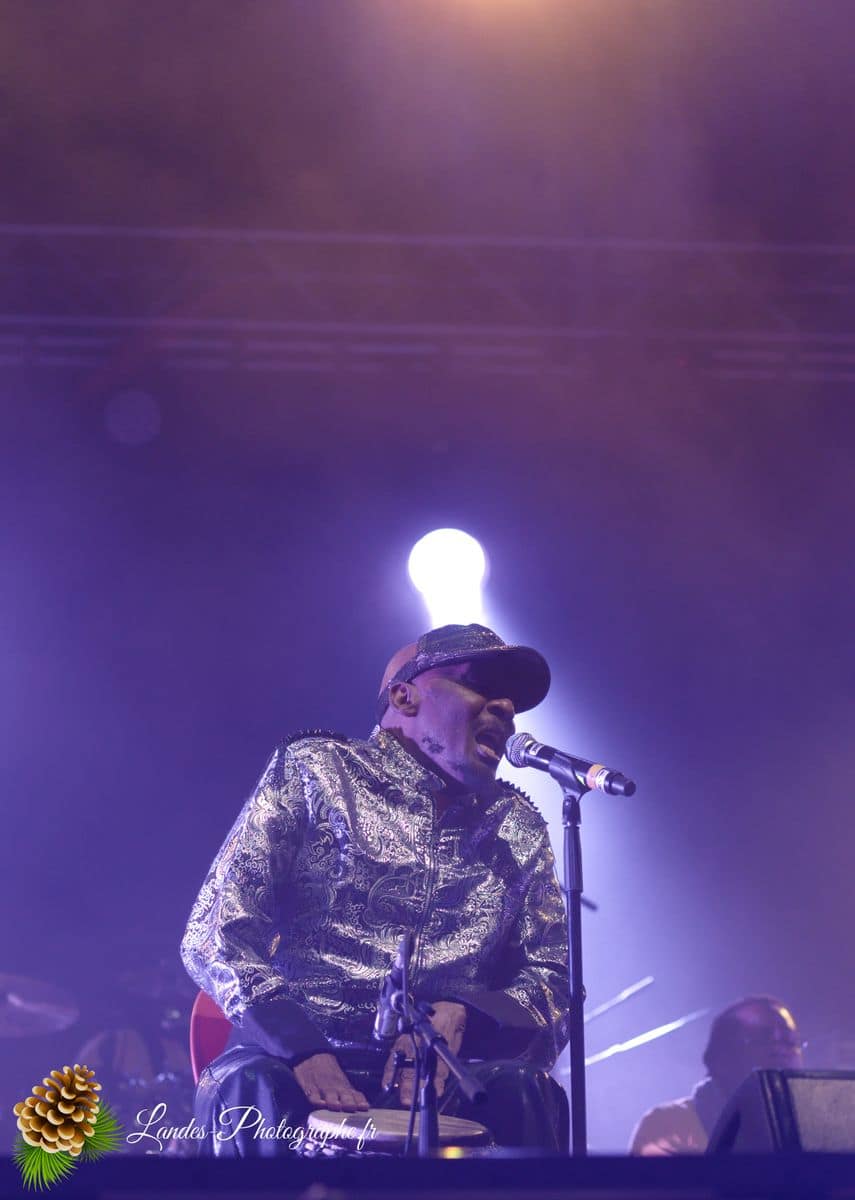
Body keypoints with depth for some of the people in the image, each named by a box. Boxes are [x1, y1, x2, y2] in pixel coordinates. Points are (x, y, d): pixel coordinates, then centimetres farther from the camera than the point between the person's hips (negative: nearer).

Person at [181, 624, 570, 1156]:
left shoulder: (519, 828, 14)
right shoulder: (314, 771, 4)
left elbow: (550, 991, 9)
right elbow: (216, 932, -4)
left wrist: (459, 1018, -14)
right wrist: (302, 1049, -22)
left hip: (446, 1082, 3)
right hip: (292, 1063, -2)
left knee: (524, 1092, -30)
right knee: (253, 1089, -36)